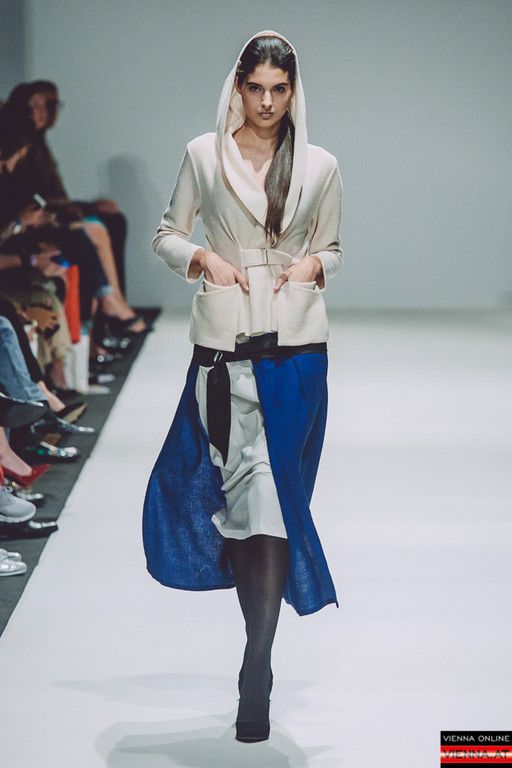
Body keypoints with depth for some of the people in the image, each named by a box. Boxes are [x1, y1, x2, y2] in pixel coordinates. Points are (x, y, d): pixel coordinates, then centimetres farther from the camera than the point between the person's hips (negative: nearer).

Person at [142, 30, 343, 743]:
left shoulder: (319, 166, 7)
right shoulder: (204, 155, 5)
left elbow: (332, 249, 18)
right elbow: (167, 234, 13)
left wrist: (313, 265, -4)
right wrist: (204, 259, -7)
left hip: (296, 346, 0)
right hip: (224, 342, 0)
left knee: (269, 493, -6)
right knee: (253, 490, -5)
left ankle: (257, 672, -7)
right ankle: (260, 656, 13)